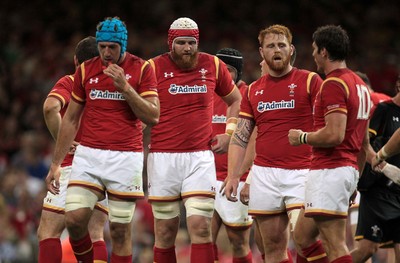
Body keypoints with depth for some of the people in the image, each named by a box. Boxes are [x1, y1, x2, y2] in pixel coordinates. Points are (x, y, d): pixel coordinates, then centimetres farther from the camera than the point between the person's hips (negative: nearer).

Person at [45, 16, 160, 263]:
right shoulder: (86, 70, 8)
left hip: (126, 157, -2)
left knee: (120, 230, 0)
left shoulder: (142, 69, 0)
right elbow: (71, 120, 14)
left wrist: (125, 87, -16)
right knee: (75, 219, -13)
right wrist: (56, 164, 12)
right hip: (89, 155, 2)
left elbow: (153, 117, -6)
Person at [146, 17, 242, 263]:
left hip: (200, 158, 1)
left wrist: (229, 132, 9)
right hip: (163, 157, -1)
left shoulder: (213, 65, 6)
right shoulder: (155, 67, -1)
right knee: (165, 231, 4)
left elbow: (235, 100, 22)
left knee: (201, 227, -9)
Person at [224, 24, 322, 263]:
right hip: (265, 174, 4)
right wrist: (232, 176, 6)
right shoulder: (254, 90, 15)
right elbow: (240, 137, 15)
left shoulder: (310, 81, 2)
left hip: (301, 172, -4)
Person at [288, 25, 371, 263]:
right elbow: (364, 142, 23)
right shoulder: (359, 84, 18)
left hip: (330, 170, -10)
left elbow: (335, 134, -23)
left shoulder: (333, 84, -13)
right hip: (349, 169, 10)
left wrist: (303, 137, -6)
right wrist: (354, 181, 28)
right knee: (302, 236, 16)